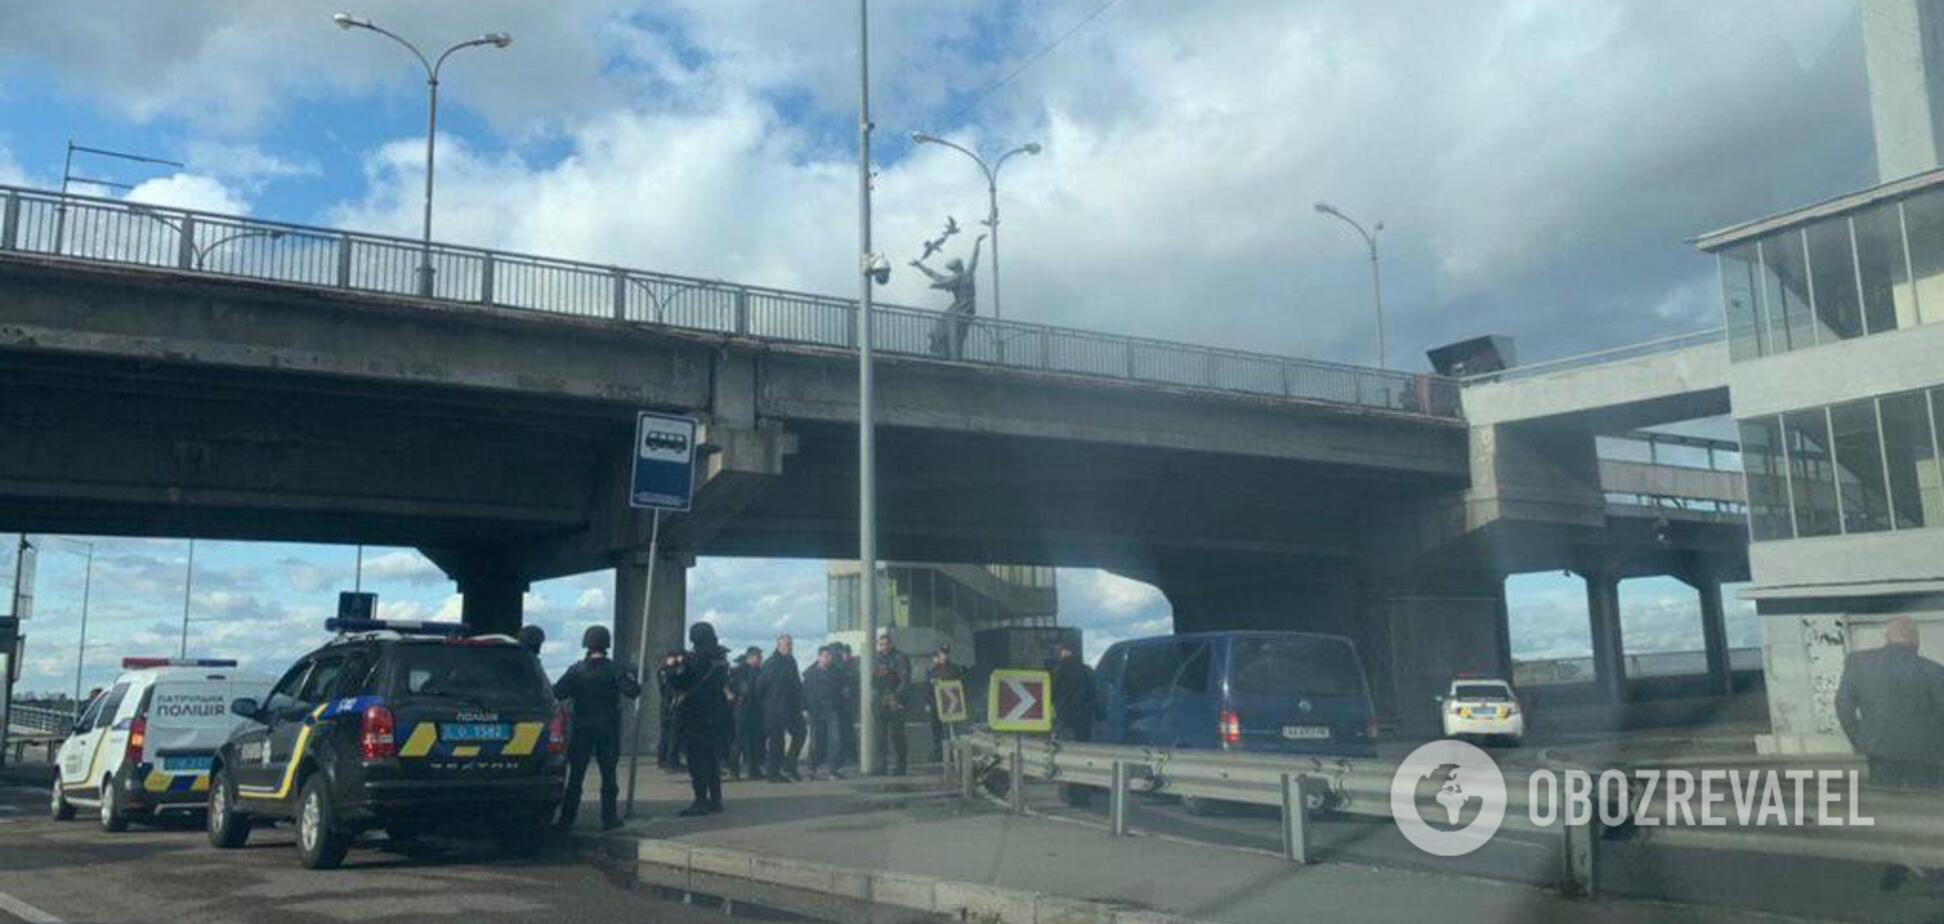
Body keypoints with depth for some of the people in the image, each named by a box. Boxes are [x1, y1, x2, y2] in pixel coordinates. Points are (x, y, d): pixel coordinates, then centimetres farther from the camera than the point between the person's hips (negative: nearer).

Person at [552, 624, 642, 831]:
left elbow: (557, 693, -8)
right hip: (608, 729, -1)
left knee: (575, 775, 7)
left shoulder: (576, 670, -3)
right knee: (608, 775, 5)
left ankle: (567, 818, 8)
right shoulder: (615, 670, -7)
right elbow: (632, 691, -15)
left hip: (582, 729, 1)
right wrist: (631, 680, 5)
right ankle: (609, 818, 5)